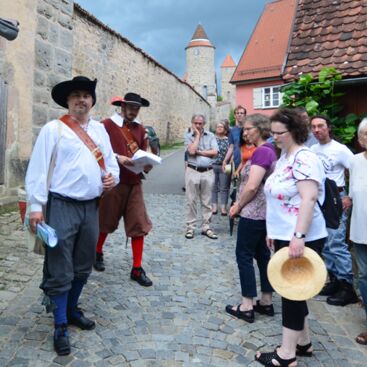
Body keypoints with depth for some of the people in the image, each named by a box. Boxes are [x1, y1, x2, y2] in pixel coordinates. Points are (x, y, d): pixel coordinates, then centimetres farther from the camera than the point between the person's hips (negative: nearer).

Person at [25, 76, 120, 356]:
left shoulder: (99, 129, 12)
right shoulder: (53, 129, -5)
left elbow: (110, 159, 18)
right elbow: (38, 168, -8)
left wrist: (113, 176, -5)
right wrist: (36, 205, -13)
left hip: (91, 207, 6)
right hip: (62, 206, -5)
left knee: (83, 266, 17)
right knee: (60, 270, 1)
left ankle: (72, 310, 37)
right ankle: (60, 326, 16)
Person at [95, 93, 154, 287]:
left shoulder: (140, 128, 13)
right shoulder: (107, 125, -4)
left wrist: (147, 164, -8)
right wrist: (118, 158, -22)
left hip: (134, 183, 4)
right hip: (113, 181, -4)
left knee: (139, 224, 1)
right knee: (106, 221, 12)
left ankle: (137, 269, 10)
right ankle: (97, 253, 39)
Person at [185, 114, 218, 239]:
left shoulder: (211, 136, 7)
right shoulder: (188, 136, 3)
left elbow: (214, 152, -6)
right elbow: (191, 151, -14)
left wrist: (199, 152, -9)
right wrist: (197, 135, -6)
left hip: (208, 172, 2)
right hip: (192, 171, -2)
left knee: (207, 201, 7)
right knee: (191, 201, 3)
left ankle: (206, 227, 16)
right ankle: (190, 227, 11)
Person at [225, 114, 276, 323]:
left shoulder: (261, 151, -18)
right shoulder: (270, 150, 12)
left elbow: (251, 187, -24)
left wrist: (238, 206, -8)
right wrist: (241, 203, 10)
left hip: (254, 213, -9)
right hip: (265, 212, 10)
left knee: (244, 255, 1)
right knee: (263, 255, 15)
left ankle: (247, 307, 10)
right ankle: (266, 302, 25)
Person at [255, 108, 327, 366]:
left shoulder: (304, 158, -16)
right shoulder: (284, 157, 13)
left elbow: (309, 198, -26)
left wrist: (299, 236, -33)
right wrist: (273, 231, 18)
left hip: (301, 240, -9)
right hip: (284, 236, 9)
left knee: (292, 291, 1)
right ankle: (303, 342, 34)